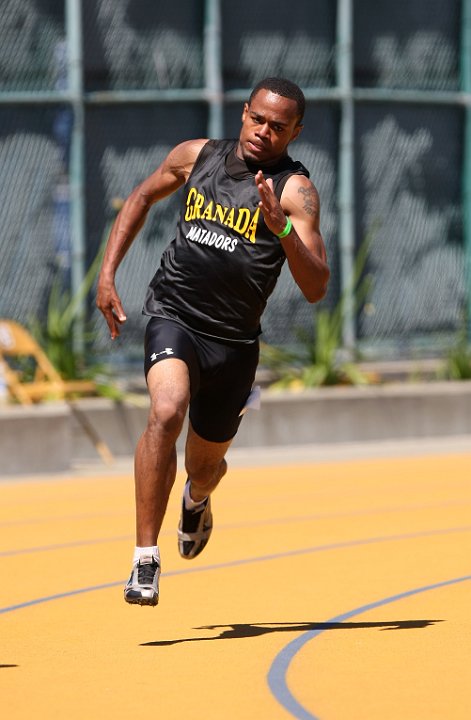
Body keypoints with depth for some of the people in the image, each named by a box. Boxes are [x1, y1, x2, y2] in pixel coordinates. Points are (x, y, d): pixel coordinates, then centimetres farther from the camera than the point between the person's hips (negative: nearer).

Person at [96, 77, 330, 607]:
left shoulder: (294, 190, -9)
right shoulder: (196, 156, 2)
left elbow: (315, 289, -17)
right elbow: (141, 198, 21)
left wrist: (282, 228, -32)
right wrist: (107, 273, 13)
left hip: (233, 343, 0)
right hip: (174, 318, 0)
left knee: (205, 464, 16)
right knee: (168, 411, -30)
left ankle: (196, 499, 57)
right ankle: (145, 559, -28)